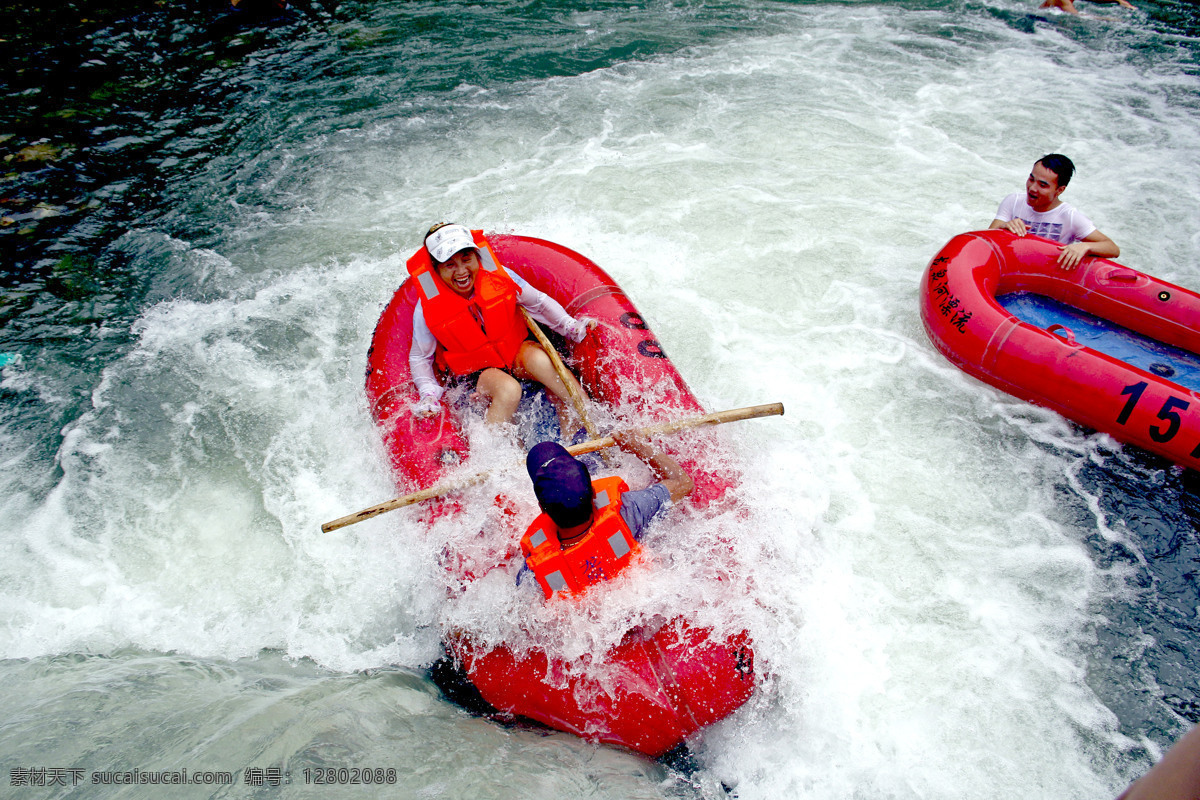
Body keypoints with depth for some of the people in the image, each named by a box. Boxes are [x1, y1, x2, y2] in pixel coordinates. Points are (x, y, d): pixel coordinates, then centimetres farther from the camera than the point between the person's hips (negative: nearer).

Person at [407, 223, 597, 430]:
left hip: (516, 350, 2)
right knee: (509, 389, -35)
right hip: (475, 372, -2)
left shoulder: (498, 277, -15)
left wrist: (571, 327, -12)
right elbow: (419, 357, -5)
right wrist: (429, 394, -21)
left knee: (540, 359, -33)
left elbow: (539, 302, 0)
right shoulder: (427, 308, -18)